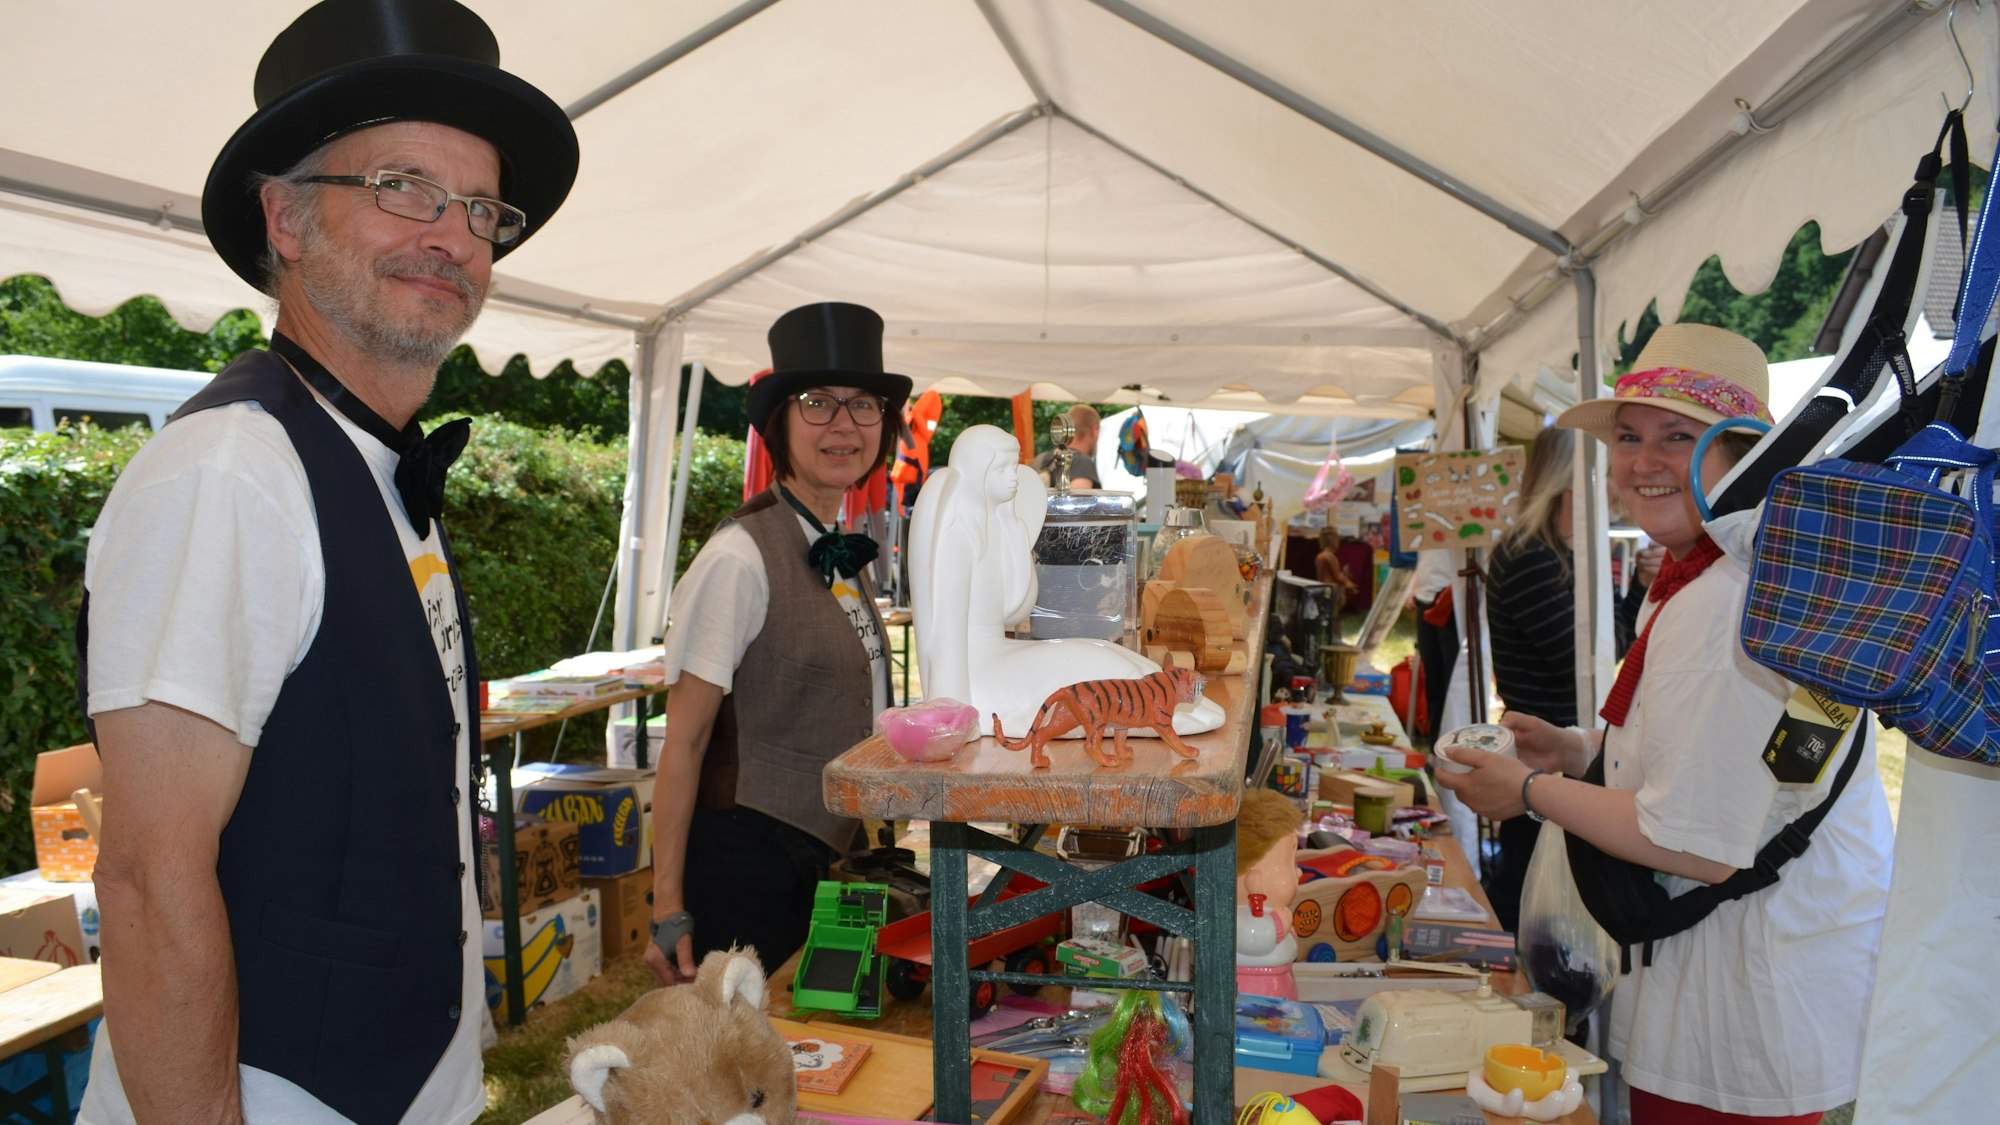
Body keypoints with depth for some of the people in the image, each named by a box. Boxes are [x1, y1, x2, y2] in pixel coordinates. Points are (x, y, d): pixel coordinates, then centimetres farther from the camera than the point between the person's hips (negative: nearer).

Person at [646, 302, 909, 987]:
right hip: (751, 860, -8)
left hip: (827, 856, 8)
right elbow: (684, 744, -17)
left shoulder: (842, 552, 8)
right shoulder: (743, 557, -18)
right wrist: (669, 911, -17)